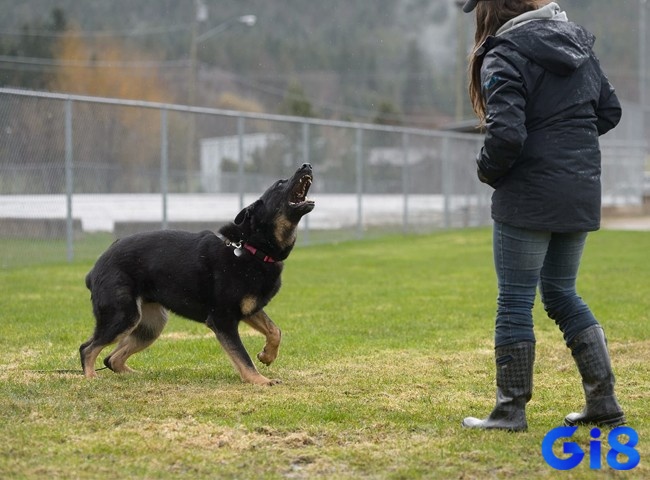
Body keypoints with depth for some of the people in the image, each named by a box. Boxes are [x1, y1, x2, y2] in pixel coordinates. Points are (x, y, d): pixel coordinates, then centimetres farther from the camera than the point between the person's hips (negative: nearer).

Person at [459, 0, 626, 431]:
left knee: (515, 301, 3)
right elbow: (610, 111, 15)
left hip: (529, 198, -7)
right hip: (581, 195, 7)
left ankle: (511, 409, 8)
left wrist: (489, 170, -4)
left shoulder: (504, 54, -13)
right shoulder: (578, 44, 10)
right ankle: (604, 401, 15)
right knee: (561, 294, 18)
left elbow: (506, 134, -22)